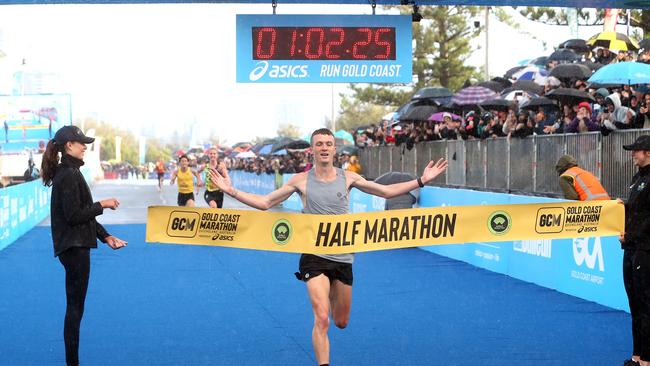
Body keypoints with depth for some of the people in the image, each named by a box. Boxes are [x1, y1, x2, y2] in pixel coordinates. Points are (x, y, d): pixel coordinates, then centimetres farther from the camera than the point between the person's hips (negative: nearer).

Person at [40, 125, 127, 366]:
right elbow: (74, 216, -21)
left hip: (76, 246, 10)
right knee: (75, 307, -3)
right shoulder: (68, 175, -17)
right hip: (74, 247, -10)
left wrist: (105, 236, 13)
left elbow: (83, 212, 17)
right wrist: (102, 205, -11)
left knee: (74, 306, 14)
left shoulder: (70, 172, 14)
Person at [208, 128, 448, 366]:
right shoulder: (301, 180, -2)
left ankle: (330, 295, 50)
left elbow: (387, 191, 9)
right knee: (321, 320, -17)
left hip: (343, 258, 3)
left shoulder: (347, 178, 2)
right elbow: (265, 203, 1)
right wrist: (231, 190, -9)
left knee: (341, 322, 15)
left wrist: (422, 180, 3)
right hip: (314, 257, -3)